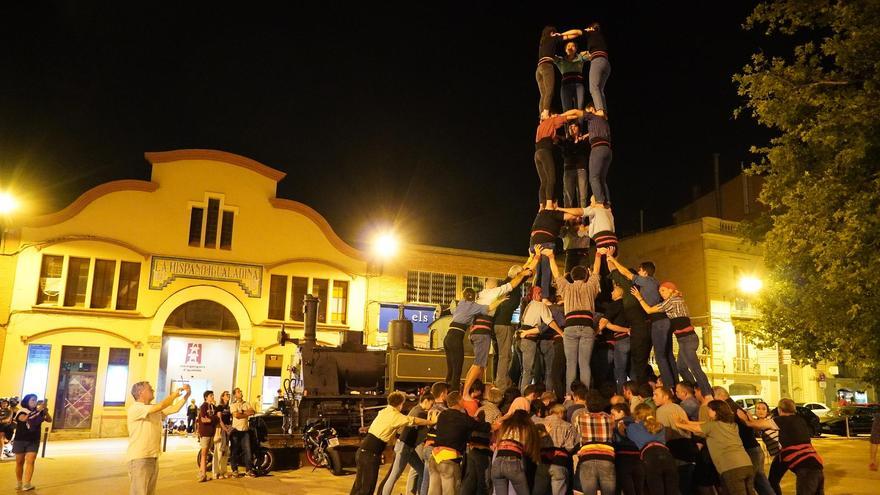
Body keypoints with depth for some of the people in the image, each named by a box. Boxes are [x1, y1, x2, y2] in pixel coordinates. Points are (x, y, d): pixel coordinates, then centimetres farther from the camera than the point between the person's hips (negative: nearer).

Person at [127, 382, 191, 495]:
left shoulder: (155, 410, 14)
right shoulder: (134, 408, -12)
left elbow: (174, 408, 7)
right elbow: (160, 406, -23)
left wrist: (187, 395, -5)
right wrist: (174, 394, -10)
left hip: (153, 457, 9)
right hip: (139, 458, -8)